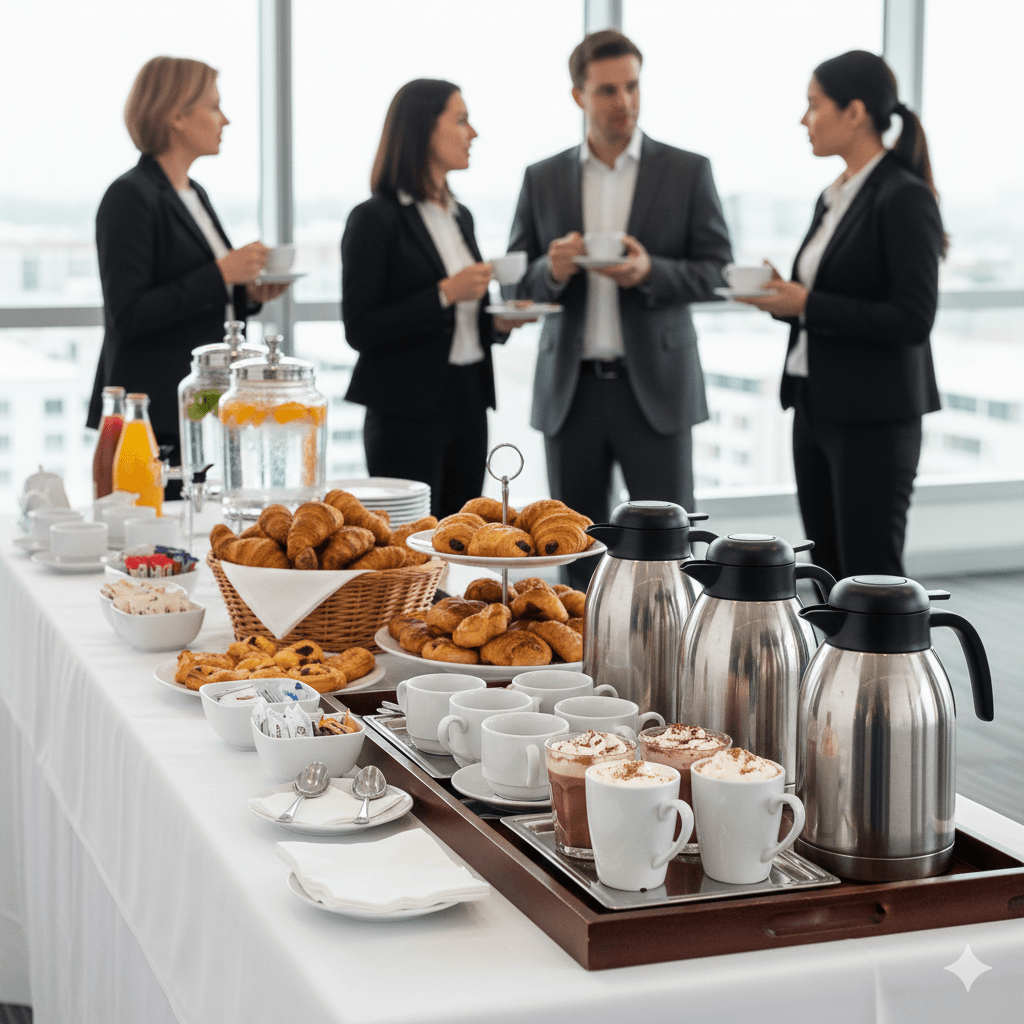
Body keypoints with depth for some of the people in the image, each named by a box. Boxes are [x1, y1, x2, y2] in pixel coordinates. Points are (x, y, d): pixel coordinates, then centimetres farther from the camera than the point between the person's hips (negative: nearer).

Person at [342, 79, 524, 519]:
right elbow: (360, 330, -14)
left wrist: (498, 322, 2)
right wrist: (444, 294, -19)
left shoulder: (460, 216, 15)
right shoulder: (375, 218, -8)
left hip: (467, 402, 7)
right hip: (407, 412, -7)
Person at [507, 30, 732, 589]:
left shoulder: (688, 171, 2)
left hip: (654, 385, -2)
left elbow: (716, 270, -1)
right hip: (570, 390, 2)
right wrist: (553, 271, -15)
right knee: (579, 552, 8)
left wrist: (651, 272, -19)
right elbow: (516, 282, 8)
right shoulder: (542, 179, 8)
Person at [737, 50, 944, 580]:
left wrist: (809, 305, -18)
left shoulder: (905, 197, -13)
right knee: (830, 571, 12)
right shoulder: (833, 198, 13)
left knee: (871, 575, -4)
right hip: (815, 407, 9)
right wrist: (784, 297, 0)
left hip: (873, 417, -9)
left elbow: (912, 319, -19)